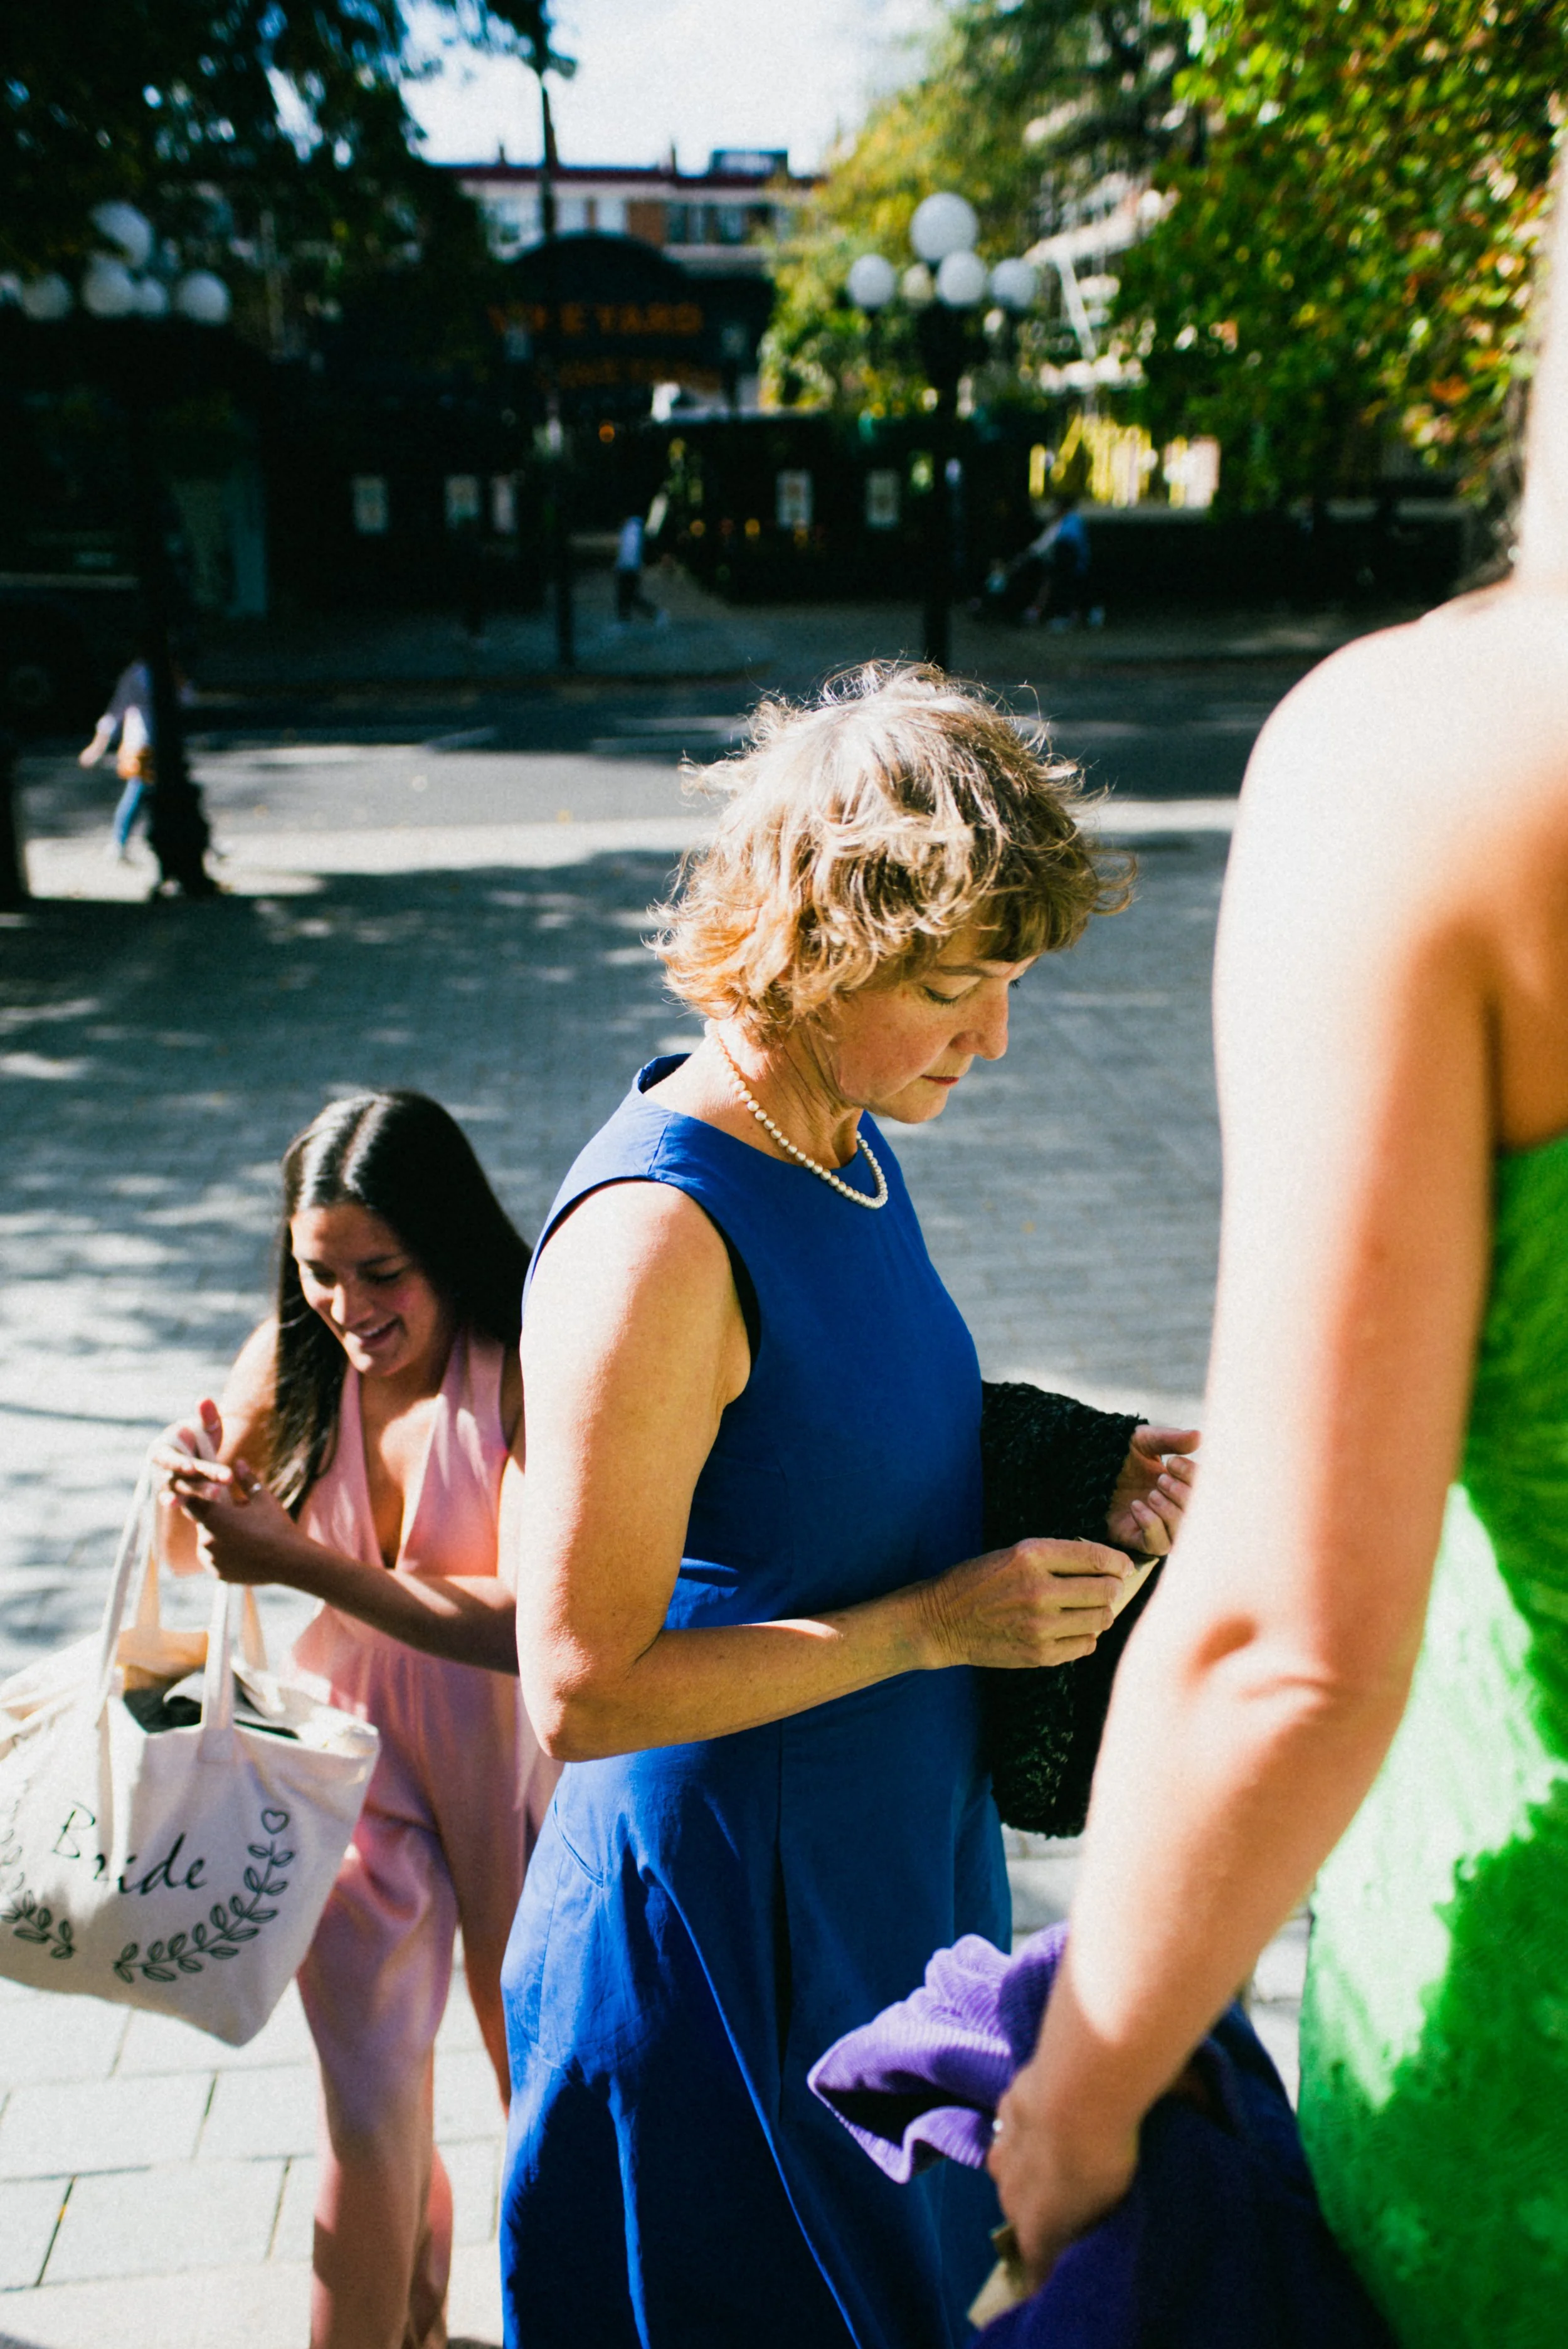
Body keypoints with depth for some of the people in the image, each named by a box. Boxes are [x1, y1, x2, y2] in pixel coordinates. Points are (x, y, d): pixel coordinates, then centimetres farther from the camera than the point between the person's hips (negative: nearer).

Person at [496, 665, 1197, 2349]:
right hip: (722, 1941, -8)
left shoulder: (843, 1148, 0)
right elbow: (583, 1688, -25)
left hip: (893, 1875, 8)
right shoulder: (657, 1234, -28)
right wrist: (940, 1623, -22)